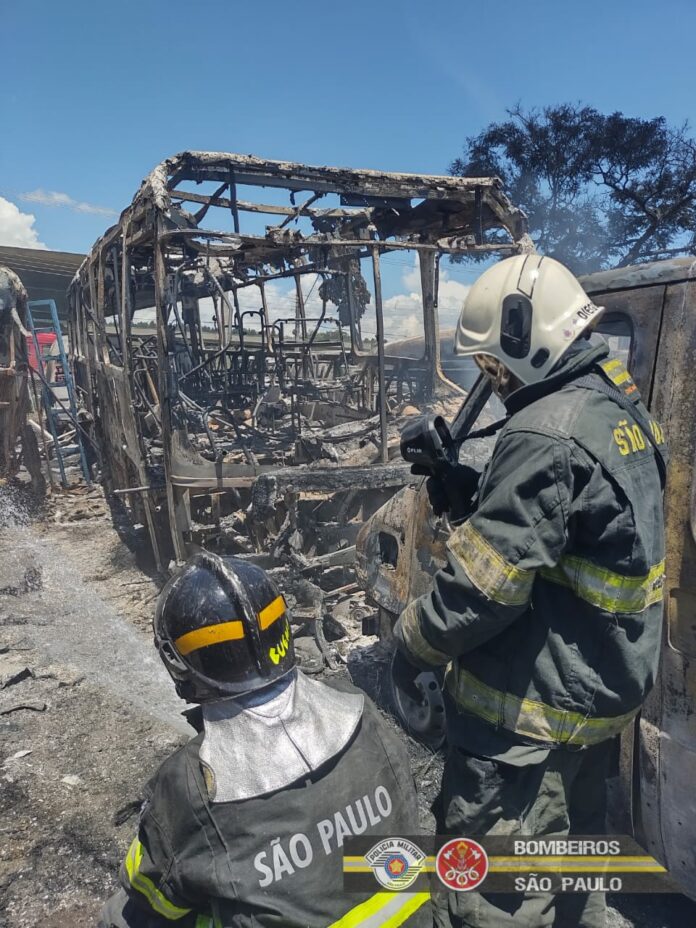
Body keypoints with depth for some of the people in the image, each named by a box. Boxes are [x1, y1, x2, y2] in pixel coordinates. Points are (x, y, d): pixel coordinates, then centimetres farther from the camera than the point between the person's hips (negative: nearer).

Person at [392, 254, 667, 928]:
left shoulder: (546, 433, -25)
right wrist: (475, 490, 4)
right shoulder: (621, 406, 6)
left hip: (535, 705, -10)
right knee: (571, 840, 28)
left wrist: (414, 642, -8)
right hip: (600, 687, 10)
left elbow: (487, 579, -24)